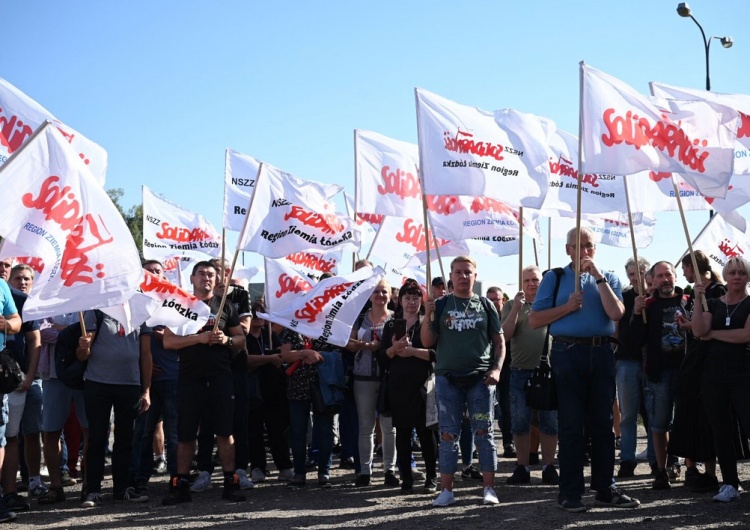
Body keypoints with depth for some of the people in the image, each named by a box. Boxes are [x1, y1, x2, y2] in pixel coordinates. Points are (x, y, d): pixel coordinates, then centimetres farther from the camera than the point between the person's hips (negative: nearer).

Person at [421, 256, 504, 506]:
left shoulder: (485, 305, 7)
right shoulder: (441, 305, 5)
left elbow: (499, 341, 9)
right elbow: (427, 342, 3)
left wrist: (496, 368, -4)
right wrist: (428, 316, -12)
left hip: (480, 378, 0)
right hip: (448, 378, 0)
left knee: (484, 433, 1)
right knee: (448, 435, 2)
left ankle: (489, 488, 6)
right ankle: (446, 490, 7)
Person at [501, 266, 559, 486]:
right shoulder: (513, 305, 7)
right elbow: (505, 334, -5)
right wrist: (516, 307, -14)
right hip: (520, 372, 0)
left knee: (550, 422, 3)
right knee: (520, 422, 4)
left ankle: (549, 468, 11)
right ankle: (522, 468, 12)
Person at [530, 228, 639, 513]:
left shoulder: (608, 278, 11)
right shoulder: (555, 279, 6)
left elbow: (616, 313, -7)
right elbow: (534, 320, 0)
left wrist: (598, 276, -10)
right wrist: (567, 307, -10)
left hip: (602, 353, 3)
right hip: (568, 352, -2)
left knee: (603, 424, 7)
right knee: (571, 425, 0)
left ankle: (605, 489, 15)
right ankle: (570, 492, 5)